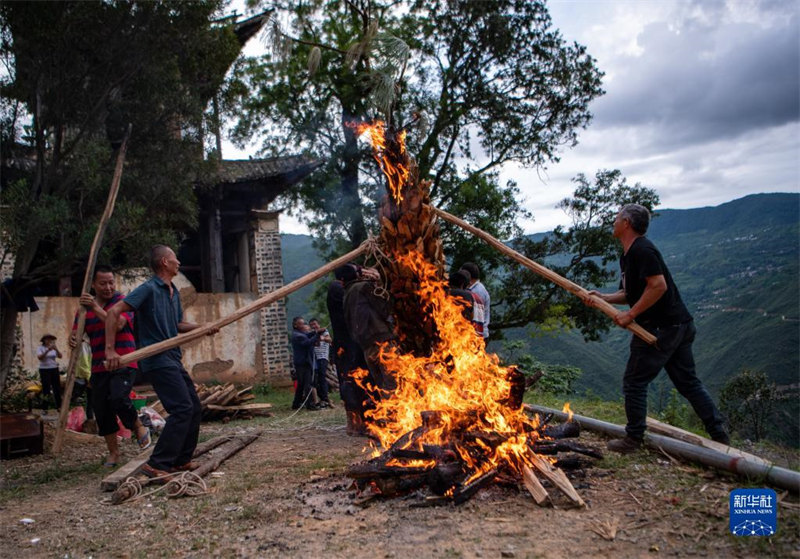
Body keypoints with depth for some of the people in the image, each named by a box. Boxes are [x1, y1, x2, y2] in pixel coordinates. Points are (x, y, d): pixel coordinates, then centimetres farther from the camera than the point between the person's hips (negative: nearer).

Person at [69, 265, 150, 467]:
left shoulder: (122, 302, -3)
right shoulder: (85, 307, 12)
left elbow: (118, 324, -19)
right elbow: (76, 332, 8)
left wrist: (96, 308, -22)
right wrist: (72, 339, -15)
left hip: (123, 364, -5)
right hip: (99, 367, 5)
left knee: (118, 398, -25)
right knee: (101, 410, 5)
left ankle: (139, 428, 4)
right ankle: (113, 453, 21)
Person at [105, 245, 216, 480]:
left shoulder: (174, 292, 15)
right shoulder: (148, 289, -12)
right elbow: (114, 311, -19)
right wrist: (110, 350, -24)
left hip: (173, 358, 9)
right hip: (157, 359, -9)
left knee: (194, 408, 11)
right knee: (182, 408, -16)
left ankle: (180, 460, 21)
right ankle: (157, 465, -11)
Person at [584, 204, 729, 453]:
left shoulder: (642, 250, -16)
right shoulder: (628, 255, 16)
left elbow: (658, 286, -25)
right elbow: (631, 293, 20)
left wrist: (630, 314, -20)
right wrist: (603, 297, 4)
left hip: (661, 328, -10)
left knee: (634, 382, -1)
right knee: (688, 382, 15)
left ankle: (633, 439, 9)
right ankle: (719, 435, 19)